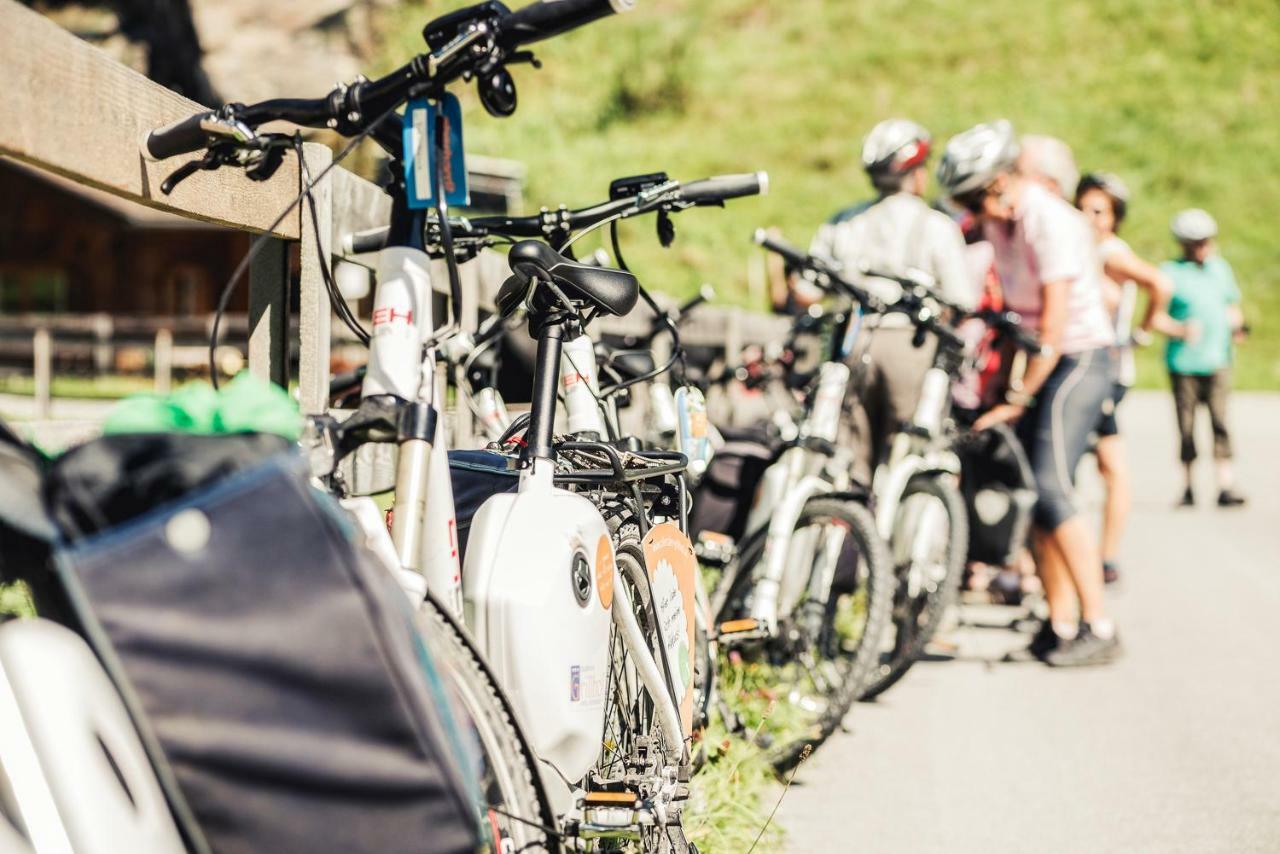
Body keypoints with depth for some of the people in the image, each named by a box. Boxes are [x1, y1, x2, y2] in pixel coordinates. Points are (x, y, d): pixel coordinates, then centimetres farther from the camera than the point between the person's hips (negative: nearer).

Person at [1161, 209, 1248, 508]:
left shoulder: (1220, 268, 13)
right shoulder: (1171, 272, -1)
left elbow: (1232, 304, 22)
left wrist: (1237, 325, 2)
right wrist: (1180, 330, -19)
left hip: (1217, 360, 2)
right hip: (1183, 362, -2)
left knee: (1219, 421, -8)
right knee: (1186, 425, 2)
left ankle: (1225, 486, -10)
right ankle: (1188, 487, 12)